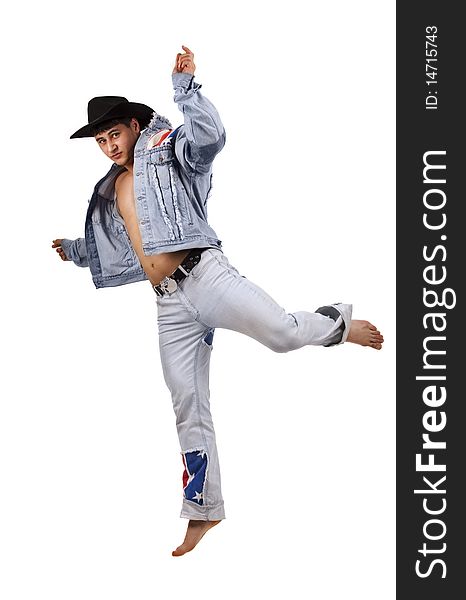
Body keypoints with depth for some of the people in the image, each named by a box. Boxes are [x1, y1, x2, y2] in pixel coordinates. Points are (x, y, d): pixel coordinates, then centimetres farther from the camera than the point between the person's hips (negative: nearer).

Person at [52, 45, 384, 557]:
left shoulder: (168, 150, 6)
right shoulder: (109, 192, 25)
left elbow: (211, 136, -17)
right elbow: (106, 248, 42)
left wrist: (185, 86, -20)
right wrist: (72, 250, 42)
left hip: (204, 273, -6)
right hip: (168, 303, 6)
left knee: (282, 333, -25)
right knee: (188, 407, 5)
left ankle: (339, 324, 10)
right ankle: (203, 510, 12)